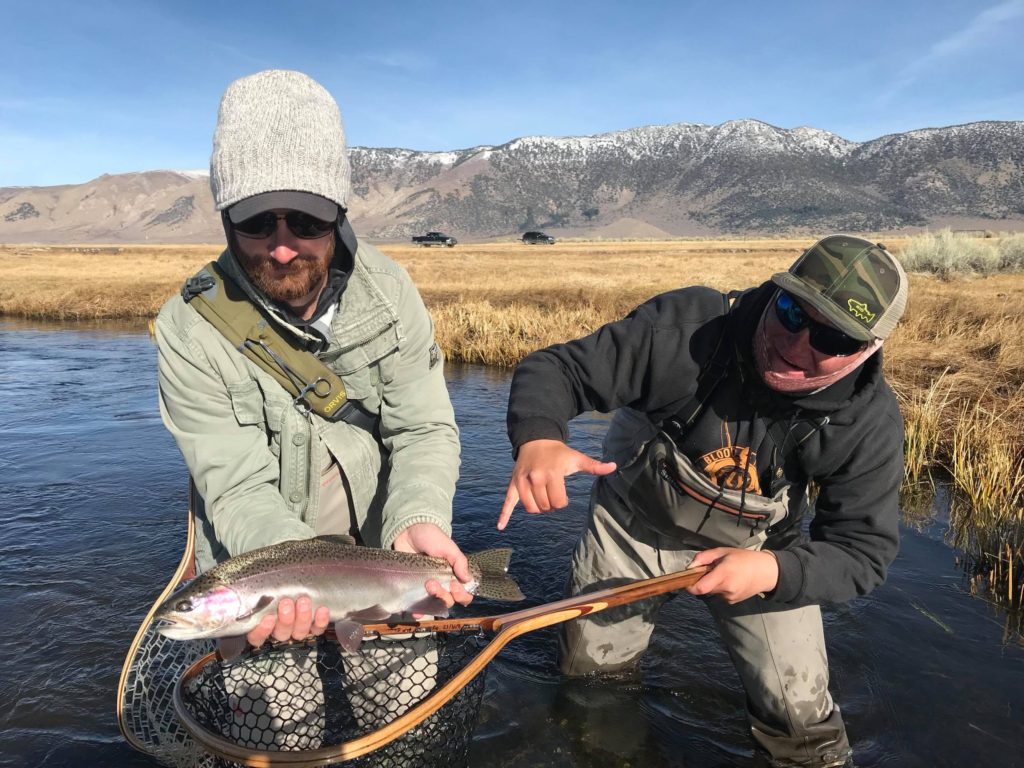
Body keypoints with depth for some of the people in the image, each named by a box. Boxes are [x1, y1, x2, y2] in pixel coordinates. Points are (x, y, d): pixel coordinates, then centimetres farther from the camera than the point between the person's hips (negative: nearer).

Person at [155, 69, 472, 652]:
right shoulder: (190, 331, -17)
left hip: (381, 554, 1)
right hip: (258, 564, -1)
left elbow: (425, 430, -11)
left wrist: (416, 520, -30)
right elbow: (240, 488, -19)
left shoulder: (388, 288, -11)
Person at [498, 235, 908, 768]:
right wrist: (538, 440, -52)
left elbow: (863, 553, -17)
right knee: (588, 672, 20)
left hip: (758, 549, 1)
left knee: (801, 720, -1)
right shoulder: (686, 326, -33)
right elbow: (553, 369, -29)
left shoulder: (870, 422, -24)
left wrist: (773, 570, -38)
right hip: (632, 527, 0)